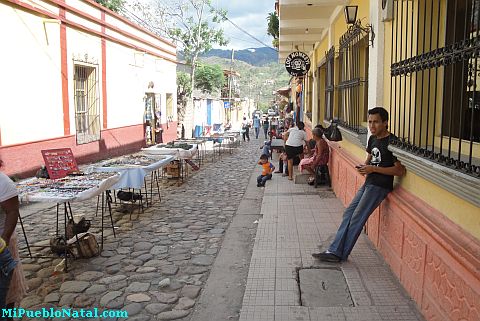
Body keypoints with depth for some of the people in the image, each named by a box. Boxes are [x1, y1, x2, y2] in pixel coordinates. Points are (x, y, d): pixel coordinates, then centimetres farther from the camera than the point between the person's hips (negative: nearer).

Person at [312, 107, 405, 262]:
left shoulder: (392, 142, -13)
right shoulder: (373, 139, 12)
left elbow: (400, 170, -17)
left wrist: (373, 169, -19)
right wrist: (363, 166, 4)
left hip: (380, 186, -9)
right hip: (368, 183, 9)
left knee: (357, 218, -8)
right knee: (348, 213, 4)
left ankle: (340, 254, 2)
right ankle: (334, 251, 6)